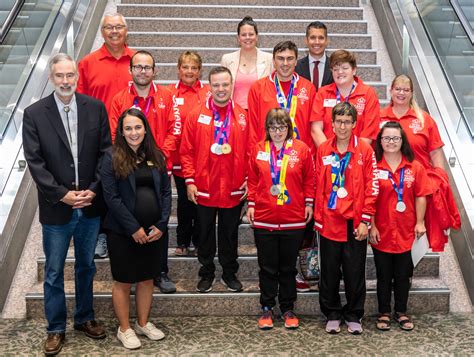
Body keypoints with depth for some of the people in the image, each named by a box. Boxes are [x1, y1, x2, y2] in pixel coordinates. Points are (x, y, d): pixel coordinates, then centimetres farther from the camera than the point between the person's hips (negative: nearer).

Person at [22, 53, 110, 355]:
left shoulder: (95, 108, -1)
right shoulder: (34, 114, -6)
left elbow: (105, 152, -1)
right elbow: (35, 162, -8)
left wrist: (93, 190, -10)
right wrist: (62, 195, -14)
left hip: (90, 204, 2)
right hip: (56, 208, -2)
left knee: (86, 266, 18)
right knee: (54, 272, 9)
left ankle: (85, 318, 36)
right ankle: (56, 328, 25)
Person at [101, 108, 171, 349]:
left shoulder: (156, 157, 6)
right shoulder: (112, 158, -7)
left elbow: (166, 192, 6)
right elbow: (111, 197, -13)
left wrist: (161, 225, -5)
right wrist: (134, 228, -15)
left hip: (153, 231, 4)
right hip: (123, 232, -4)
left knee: (147, 278, 14)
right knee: (123, 281, 7)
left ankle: (143, 323, 30)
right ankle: (124, 329, 21)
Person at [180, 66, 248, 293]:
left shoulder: (243, 117, 1)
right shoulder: (196, 116, -2)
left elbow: (250, 152, 4)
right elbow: (187, 151, -2)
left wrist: (249, 180, -1)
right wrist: (189, 181, -6)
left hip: (234, 190, 1)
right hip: (204, 189, 0)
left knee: (230, 234, 14)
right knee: (205, 235, 13)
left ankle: (230, 274, 29)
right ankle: (206, 273, 29)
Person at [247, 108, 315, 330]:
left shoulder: (301, 149, 0)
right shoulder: (258, 150, 3)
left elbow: (309, 179, 5)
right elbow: (252, 179, 7)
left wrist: (309, 203, 1)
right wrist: (251, 204, 3)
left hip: (293, 220, 0)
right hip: (263, 219, 1)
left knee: (288, 267, 11)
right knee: (267, 267, 9)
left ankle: (288, 309, 24)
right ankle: (267, 308, 22)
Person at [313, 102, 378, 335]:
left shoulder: (365, 150, -3)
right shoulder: (323, 150, 5)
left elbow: (371, 187, -4)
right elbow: (318, 187, 8)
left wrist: (365, 220, -8)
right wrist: (318, 217, 5)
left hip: (355, 223, -2)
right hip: (329, 222, 2)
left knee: (355, 272, 7)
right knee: (329, 272, 10)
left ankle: (354, 317, 22)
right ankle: (332, 315, 24)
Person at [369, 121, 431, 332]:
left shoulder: (415, 167, 2)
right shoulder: (374, 167, -4)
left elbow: (420, 197, 2)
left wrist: (420, 222, -4)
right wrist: (371, 226, -8)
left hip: (405, 231, 2)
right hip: (381, 232, -1)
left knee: (403, 274, 10)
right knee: (384, 275, 9)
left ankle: (401, 312, 26)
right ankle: (384, 313, 22)